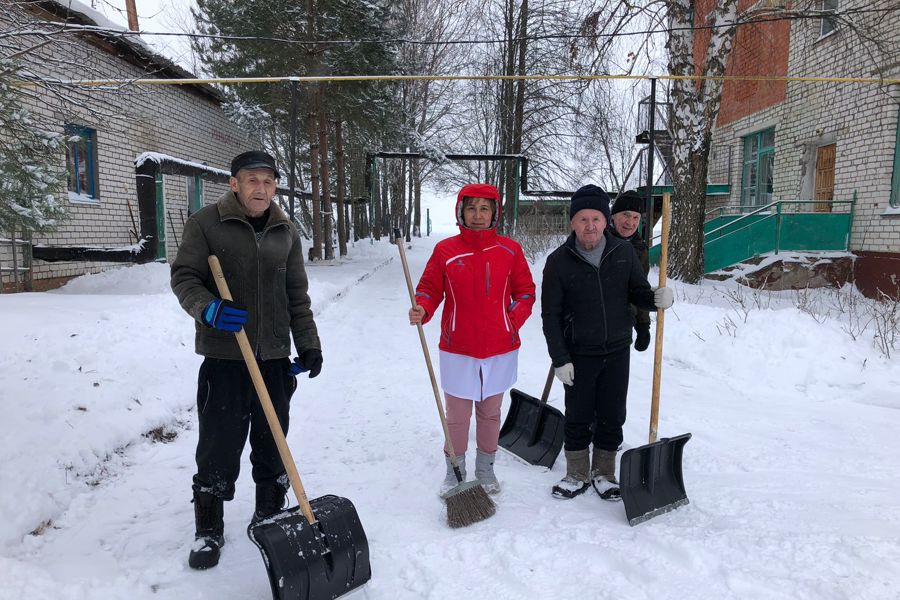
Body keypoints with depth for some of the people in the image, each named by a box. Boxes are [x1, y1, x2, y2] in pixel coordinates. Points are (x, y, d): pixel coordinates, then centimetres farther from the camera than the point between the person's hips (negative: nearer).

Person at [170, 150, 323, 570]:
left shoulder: (286, 232, 9)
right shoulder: (205, 223, -3)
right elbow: (183, 276, -4)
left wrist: (308, 344, 8)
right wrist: (208, 309, -24)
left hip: (275, 357, 4)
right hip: (224, 355, -3)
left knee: (272, 441, 13)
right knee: (219, 444, 2)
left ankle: (270, 517, 30)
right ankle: (208, 530, 21)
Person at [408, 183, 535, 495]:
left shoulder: (510, 250, 0)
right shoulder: (445, 250, -4)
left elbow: (525, 291, 8)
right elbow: (429, 289, 2)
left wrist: (513, 323, -4)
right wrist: (422, 310, -18)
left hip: (500, 350, 2)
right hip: (458, 351, -1)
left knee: (490, 413, 16)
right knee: (457, 415, 7)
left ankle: (485, 469, 36)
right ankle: (455, 472, 28)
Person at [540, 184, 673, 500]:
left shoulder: (623, 252, -3)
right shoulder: (559, 261, -10)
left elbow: (638, 292, 6)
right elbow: (550, 316, -8)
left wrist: (658, 298, -18)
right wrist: (560, 359, -10)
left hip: (618, 351, 2)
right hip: (579, 354, -2)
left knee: (612, 416, 11)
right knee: (578, 417, 8)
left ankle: (603, 473, 30)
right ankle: (577, 474, 28)